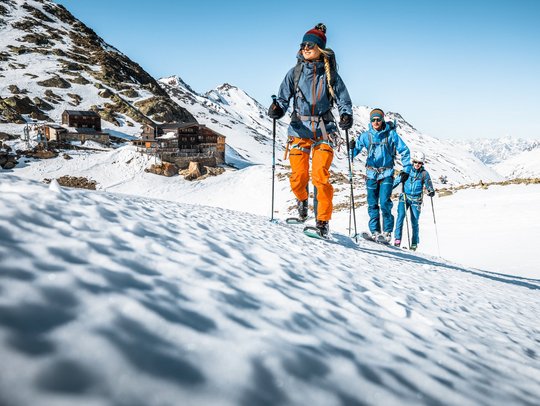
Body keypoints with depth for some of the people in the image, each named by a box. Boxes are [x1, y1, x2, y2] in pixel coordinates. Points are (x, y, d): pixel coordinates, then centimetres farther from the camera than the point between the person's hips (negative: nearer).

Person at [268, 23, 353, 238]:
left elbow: (344, 100, 4)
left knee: (320, 176, -14)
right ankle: (302, 199, 32)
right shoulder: (295, 73, 7)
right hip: (299, 129, 1)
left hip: (323, 130, -1)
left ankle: (323, 221, -4)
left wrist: (346, 116, -17)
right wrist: (277, 109, -20)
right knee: (298, 177, -4)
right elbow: (283, 98, 2)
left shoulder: (330, 74, 5)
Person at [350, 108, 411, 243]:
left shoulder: (391, 134, -4)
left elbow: (404, 151, 1)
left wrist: (406, 170, -4)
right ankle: (375, 231, 12)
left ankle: (387, 232, -4)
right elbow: (355, 151, 2)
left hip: (386, 173, -2)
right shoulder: (366, 135, 1)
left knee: (384, 203, -14)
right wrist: (352, 148, -21)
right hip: (371, 173, 3)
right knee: (372, 204, 3)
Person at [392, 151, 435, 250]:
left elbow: (429, 186, 4)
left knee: (414, 221, 1)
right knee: (401, 215, -18)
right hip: (404, 197, 0)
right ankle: (397, 238, -15)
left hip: (416, 200, 0)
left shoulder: (424, 174, 0)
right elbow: (397, 180, 8)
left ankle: (414, 243, 15)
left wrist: (431, 192, -16)